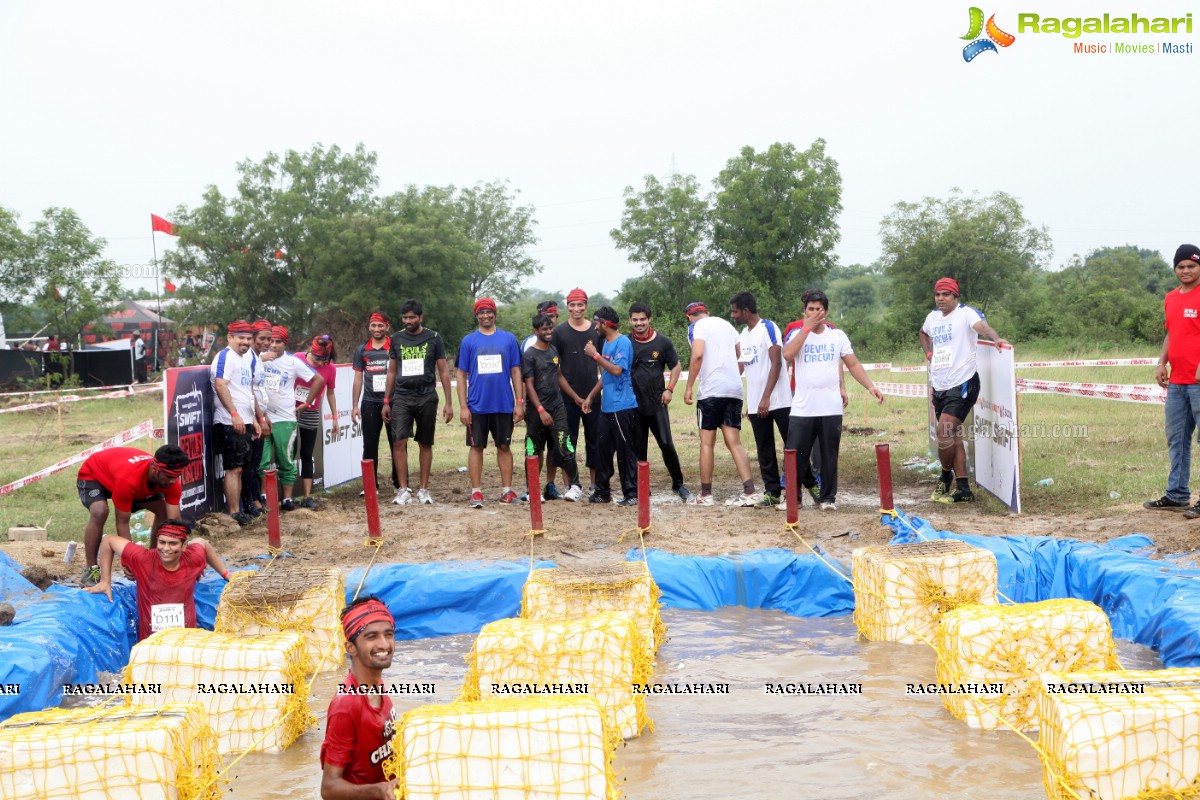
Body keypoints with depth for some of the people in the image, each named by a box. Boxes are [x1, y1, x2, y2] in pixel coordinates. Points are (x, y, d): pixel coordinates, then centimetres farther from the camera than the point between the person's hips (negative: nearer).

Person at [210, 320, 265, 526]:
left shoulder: (249, 359, 18)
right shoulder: (225, 357, -10)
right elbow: (220, 386, -21)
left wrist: (256, 419, 21)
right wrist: (235, 415, -26)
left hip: (245, 422, 9)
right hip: (230, 422, -9)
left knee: (239, 468, 11)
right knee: (233, 468, -8)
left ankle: (237, 511, 15)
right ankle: (234, 513, -6)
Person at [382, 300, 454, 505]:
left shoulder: (434, 338, 2)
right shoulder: (396, 339, 8)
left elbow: (443, 371, 4)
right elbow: (391, 371, 14)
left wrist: (448, 403, -1)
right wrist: (386, 401, 10)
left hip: (426, 398, -1)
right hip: (401, 398, 1)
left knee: (425, 444, 6)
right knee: (399, 442, -10)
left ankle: (423, 489, 14)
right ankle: (403, 489, -4)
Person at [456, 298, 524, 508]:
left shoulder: (508, 339, 5)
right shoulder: (468, 341, 4)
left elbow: (516, 372, 6)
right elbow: (462, 375, 4)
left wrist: (520, 402, 0)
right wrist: (463, 407, -3)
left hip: (504, 404, 1)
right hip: (477, 405, 0)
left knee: (504, 446, 7)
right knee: (476, 447, 3)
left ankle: (507, 490, 14)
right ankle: (476, 491, 8)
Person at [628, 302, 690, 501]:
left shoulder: (663, 342, 1)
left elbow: (676, 366, 10)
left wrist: (669, 389, -3)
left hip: (657, 403, -1)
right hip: (634, 404, 1)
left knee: (667, 444, -4)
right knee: (638, 447, 6)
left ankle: (678, 484, 8)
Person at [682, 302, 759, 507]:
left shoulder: (696, 327, 0)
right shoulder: (726, 324, 20)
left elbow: (698, 355, -16)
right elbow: (738, 356, 27)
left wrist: (689, 387, -12)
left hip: (711, 390, -6)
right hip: (734, 389, 6)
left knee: (707, 442, 4)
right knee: (734, 442, 4)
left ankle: (705, 494, 9)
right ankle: (750, 492, -8)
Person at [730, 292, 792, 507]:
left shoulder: (768, 328, -10)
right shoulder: (743, 335, 14)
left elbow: (776, 364, -15)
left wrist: (766, 397, -20)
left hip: (778, 400, -7)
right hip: (755, 404, 7)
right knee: (764, 450, 8)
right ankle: (772, 492, 12)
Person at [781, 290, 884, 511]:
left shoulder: (837, 335, 8)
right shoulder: (797, 333, 2)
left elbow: (853, 364, 9)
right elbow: (787, 354, -18)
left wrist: (870, 386, -4)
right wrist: (807, 327, -14)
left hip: (831, 409, 1)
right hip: (802, 409, -1)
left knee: (829, 456, 6)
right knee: (795, 455, 0)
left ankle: (828, 497, 17)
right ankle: (793, 495, 16)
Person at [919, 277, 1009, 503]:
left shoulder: (965, 313, -9)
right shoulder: (932, 317, 12)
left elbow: (981, 325, -30)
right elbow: (924, 333, 34)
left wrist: (996, 339, -49)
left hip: (962, 384, -8)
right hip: (939, 386, 8)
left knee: (944, 432, -17)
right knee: (953, 436, 10)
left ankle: (945, 476, 7)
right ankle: (963, 489, 15)